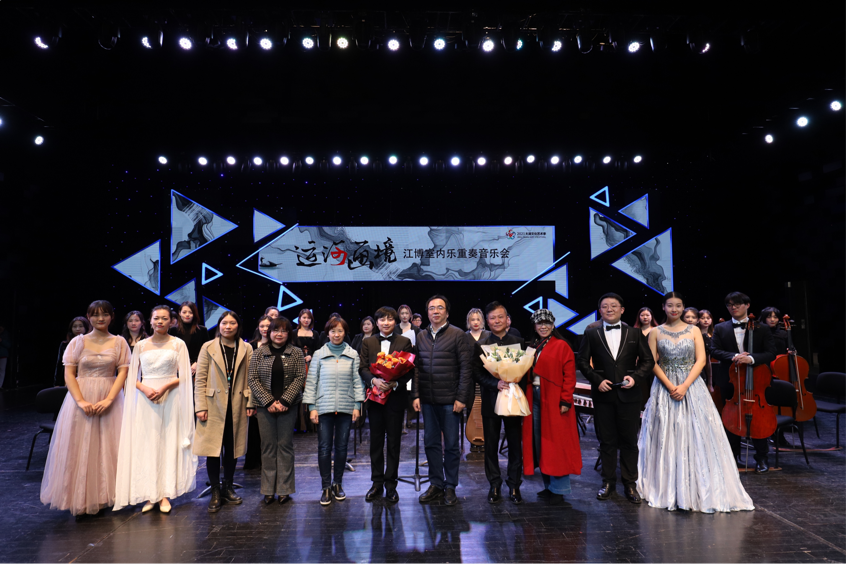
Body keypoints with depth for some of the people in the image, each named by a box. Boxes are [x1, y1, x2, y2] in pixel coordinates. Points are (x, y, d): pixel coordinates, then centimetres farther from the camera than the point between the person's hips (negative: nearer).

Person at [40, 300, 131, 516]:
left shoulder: (119, 342, 3)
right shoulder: (78, 342, 4)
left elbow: (123, 373, -3)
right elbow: (68, 374, -1)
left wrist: (109, 399, -15)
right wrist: (81, 401, -14)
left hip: (109, 400, 0)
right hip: (81, 398, 0)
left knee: (107, 448, 3)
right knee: (79, 449, 3)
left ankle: (102, 496, 16)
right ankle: (80, 498, 15)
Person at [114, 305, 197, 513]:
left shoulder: (178, 344, 4)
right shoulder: (141, 346, 9)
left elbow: (183, 376, 1)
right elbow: (133, 378, 8)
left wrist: (165, 387, -15)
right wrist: (145, 388, -11)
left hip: (170, 399, -2)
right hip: (145, 400, 2)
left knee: (168, 444, 0)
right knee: (146, 445, 1)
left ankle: (164, 494, 7)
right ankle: (150, 495, 9)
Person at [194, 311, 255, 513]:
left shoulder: (246, 349, 5)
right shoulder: (208, 348, 1)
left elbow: (250, 379, 5)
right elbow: (200, 379, -1)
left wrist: (250, 403, -2)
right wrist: (200, 406, -7)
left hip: (237, 406, 2)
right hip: (214, 405, -1)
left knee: (232, 448, 10)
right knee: (213, 449, 1)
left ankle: (228, 487, 26)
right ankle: (215, 492, 14)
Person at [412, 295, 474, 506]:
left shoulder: (458, 335, -5)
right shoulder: (421, 336, 10)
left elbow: (466, 368, -8)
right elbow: (416, 368, 10)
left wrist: (461, 398, -12)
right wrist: (416, 395, 2)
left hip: (450, 400, -4)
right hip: (427, 400, 4)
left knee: (451, 445, 6)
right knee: (431, 443, 11)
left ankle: (450, 487, 20)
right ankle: (436, 484, 25)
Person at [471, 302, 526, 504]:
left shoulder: (519, 342, 4)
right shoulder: (480, 345, 2)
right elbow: (477, 373, -3)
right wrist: (495, 384, -18)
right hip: (490, 401, 0)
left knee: (515, 445, 7)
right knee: (491, 446, 7)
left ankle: (514, 485, 21)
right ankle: (494, 485, 20)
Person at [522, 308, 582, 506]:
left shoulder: (562, 346, -3)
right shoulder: (531, 347, 14)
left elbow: (569, 376, -8)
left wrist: (566, 400, -15)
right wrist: (526, 398, 5)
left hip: (554, 401, -6)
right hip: (534, 399, 6)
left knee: (556, 443, -1)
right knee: (539, 443, 10)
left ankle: (559, 489, 9)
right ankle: (548, 486, 22)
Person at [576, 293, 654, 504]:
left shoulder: (635, 333, 6)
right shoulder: (591, 334, 4)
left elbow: (648, 360, 6)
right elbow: (582, 361, 3)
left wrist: (636, 377, -10)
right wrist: (597, 380, -10)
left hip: (629, 394, 0)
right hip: (603, 394, 0)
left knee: (629, 440, 7)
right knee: (607, 440, 8)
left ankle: (630, 484, 20)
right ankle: (608, 482, 21)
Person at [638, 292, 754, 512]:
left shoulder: (694, 330, 5)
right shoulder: (656, 332, 4)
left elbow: (701, 360, -3)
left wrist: (684, 386, -14)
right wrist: (670, 386, -13)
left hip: (692, 388, 0)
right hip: (664, 388, 0)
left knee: (695, 436, -1)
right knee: (666, 438, 2)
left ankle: (697, 489, 11)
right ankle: (666, 490, 13)